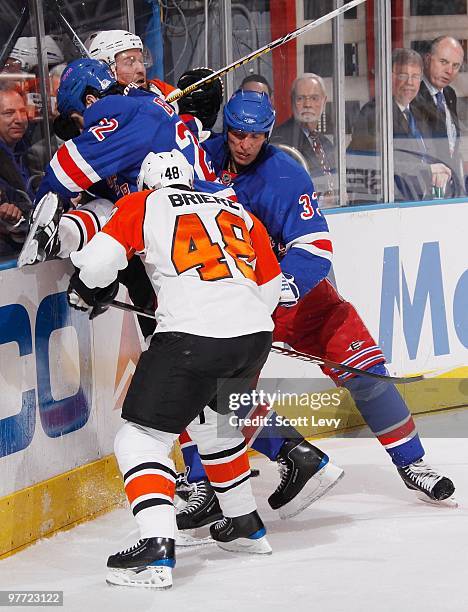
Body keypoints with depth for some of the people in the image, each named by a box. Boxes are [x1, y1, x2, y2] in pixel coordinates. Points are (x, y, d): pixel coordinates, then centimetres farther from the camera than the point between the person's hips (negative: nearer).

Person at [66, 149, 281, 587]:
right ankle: (245, 526, 37)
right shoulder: (238, 211, 24)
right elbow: (270, 286, 24)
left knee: (143, 435, 0)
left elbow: (98, 260, -1)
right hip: (255, 335, 6)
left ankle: (157, 548, -17)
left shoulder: (141, 206, 11)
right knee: (213, 423, 31)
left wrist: (86, 290, 20)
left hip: (192, 337, -6)